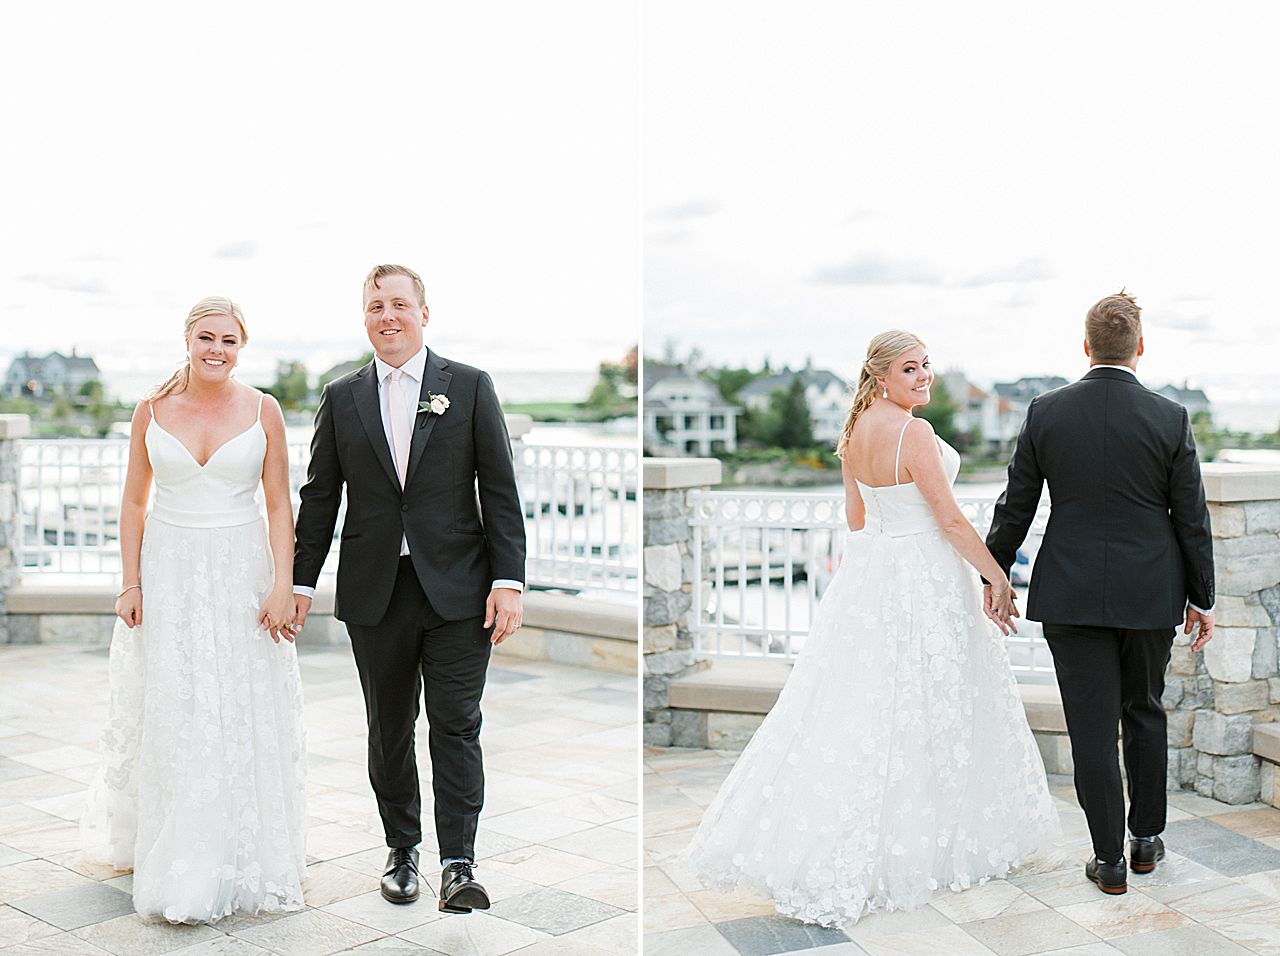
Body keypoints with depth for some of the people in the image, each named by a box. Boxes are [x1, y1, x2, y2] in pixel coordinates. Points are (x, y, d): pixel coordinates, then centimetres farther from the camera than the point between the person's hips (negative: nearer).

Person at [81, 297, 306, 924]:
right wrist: (131, 583, -2)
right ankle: (179, 867, 16)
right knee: (170, 720, 3)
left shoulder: (262, 411, 0)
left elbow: (279, 506, -1)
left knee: (245, 719, 2)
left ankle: (245, 862, 16)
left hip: (241, 572, -1)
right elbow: (133, 502, 6)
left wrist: (283, 585, -10)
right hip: (168, 572, 1)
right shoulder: (153, 410, 3)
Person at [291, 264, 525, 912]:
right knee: (388, 730, 11)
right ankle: (402, 849, 26)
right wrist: (301, 582, 6)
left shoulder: (470, 387, 3)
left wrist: (508, 580, -6)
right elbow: (320, 497, 11)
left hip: (455, 590, -2)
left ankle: (458, 864, 1)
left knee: (457, 726, -4)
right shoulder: (341, 397, 9)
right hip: (373, 592, 2)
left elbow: (499, 490, 1)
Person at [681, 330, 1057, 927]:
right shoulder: (913, 432, -18)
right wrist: (999, 578, -9)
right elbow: (950, 520, -17)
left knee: (855, 703, 11)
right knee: (926, 706, 3)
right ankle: (938, 838, 15)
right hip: (923, 579, -8)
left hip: (867, 573, 8)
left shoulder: (856, 430, 7)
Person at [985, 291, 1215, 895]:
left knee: (1092, 726, 5)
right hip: (1150, 594, 1)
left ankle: (1110, 859, 11)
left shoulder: (1045, 412, -5)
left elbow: (1014, 508, 0)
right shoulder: (1170, 419, -7)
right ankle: (1146, 839, 30)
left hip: (1070, 594, -1)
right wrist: (1202, 597, 8)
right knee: (1144, 713, 20)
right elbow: (1192, 519, -2)